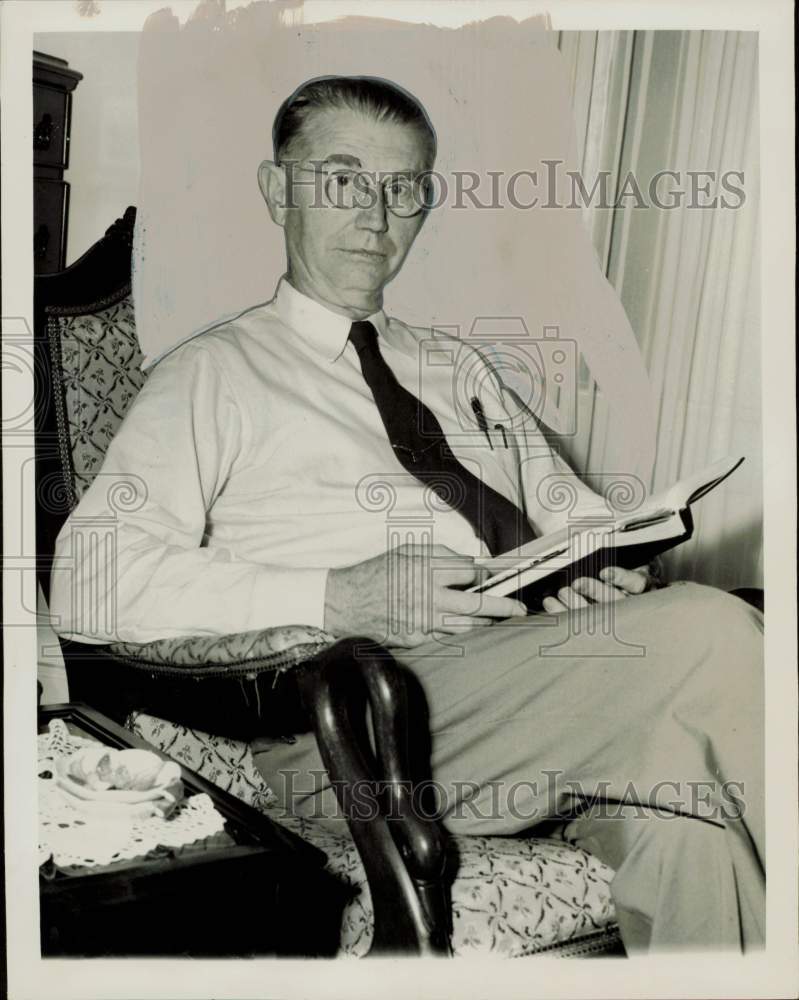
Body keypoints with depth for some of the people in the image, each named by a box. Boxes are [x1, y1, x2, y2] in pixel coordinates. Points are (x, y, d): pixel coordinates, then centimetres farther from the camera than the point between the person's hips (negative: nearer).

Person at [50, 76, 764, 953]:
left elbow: (573, 512, 27)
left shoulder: (458, 368, 28)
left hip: (549, 676, 6)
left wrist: (606, 574, 1)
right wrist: (338, 599, -15)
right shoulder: (215, 372, 8)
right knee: (705, 630, -25)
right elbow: (90, 580, -4)